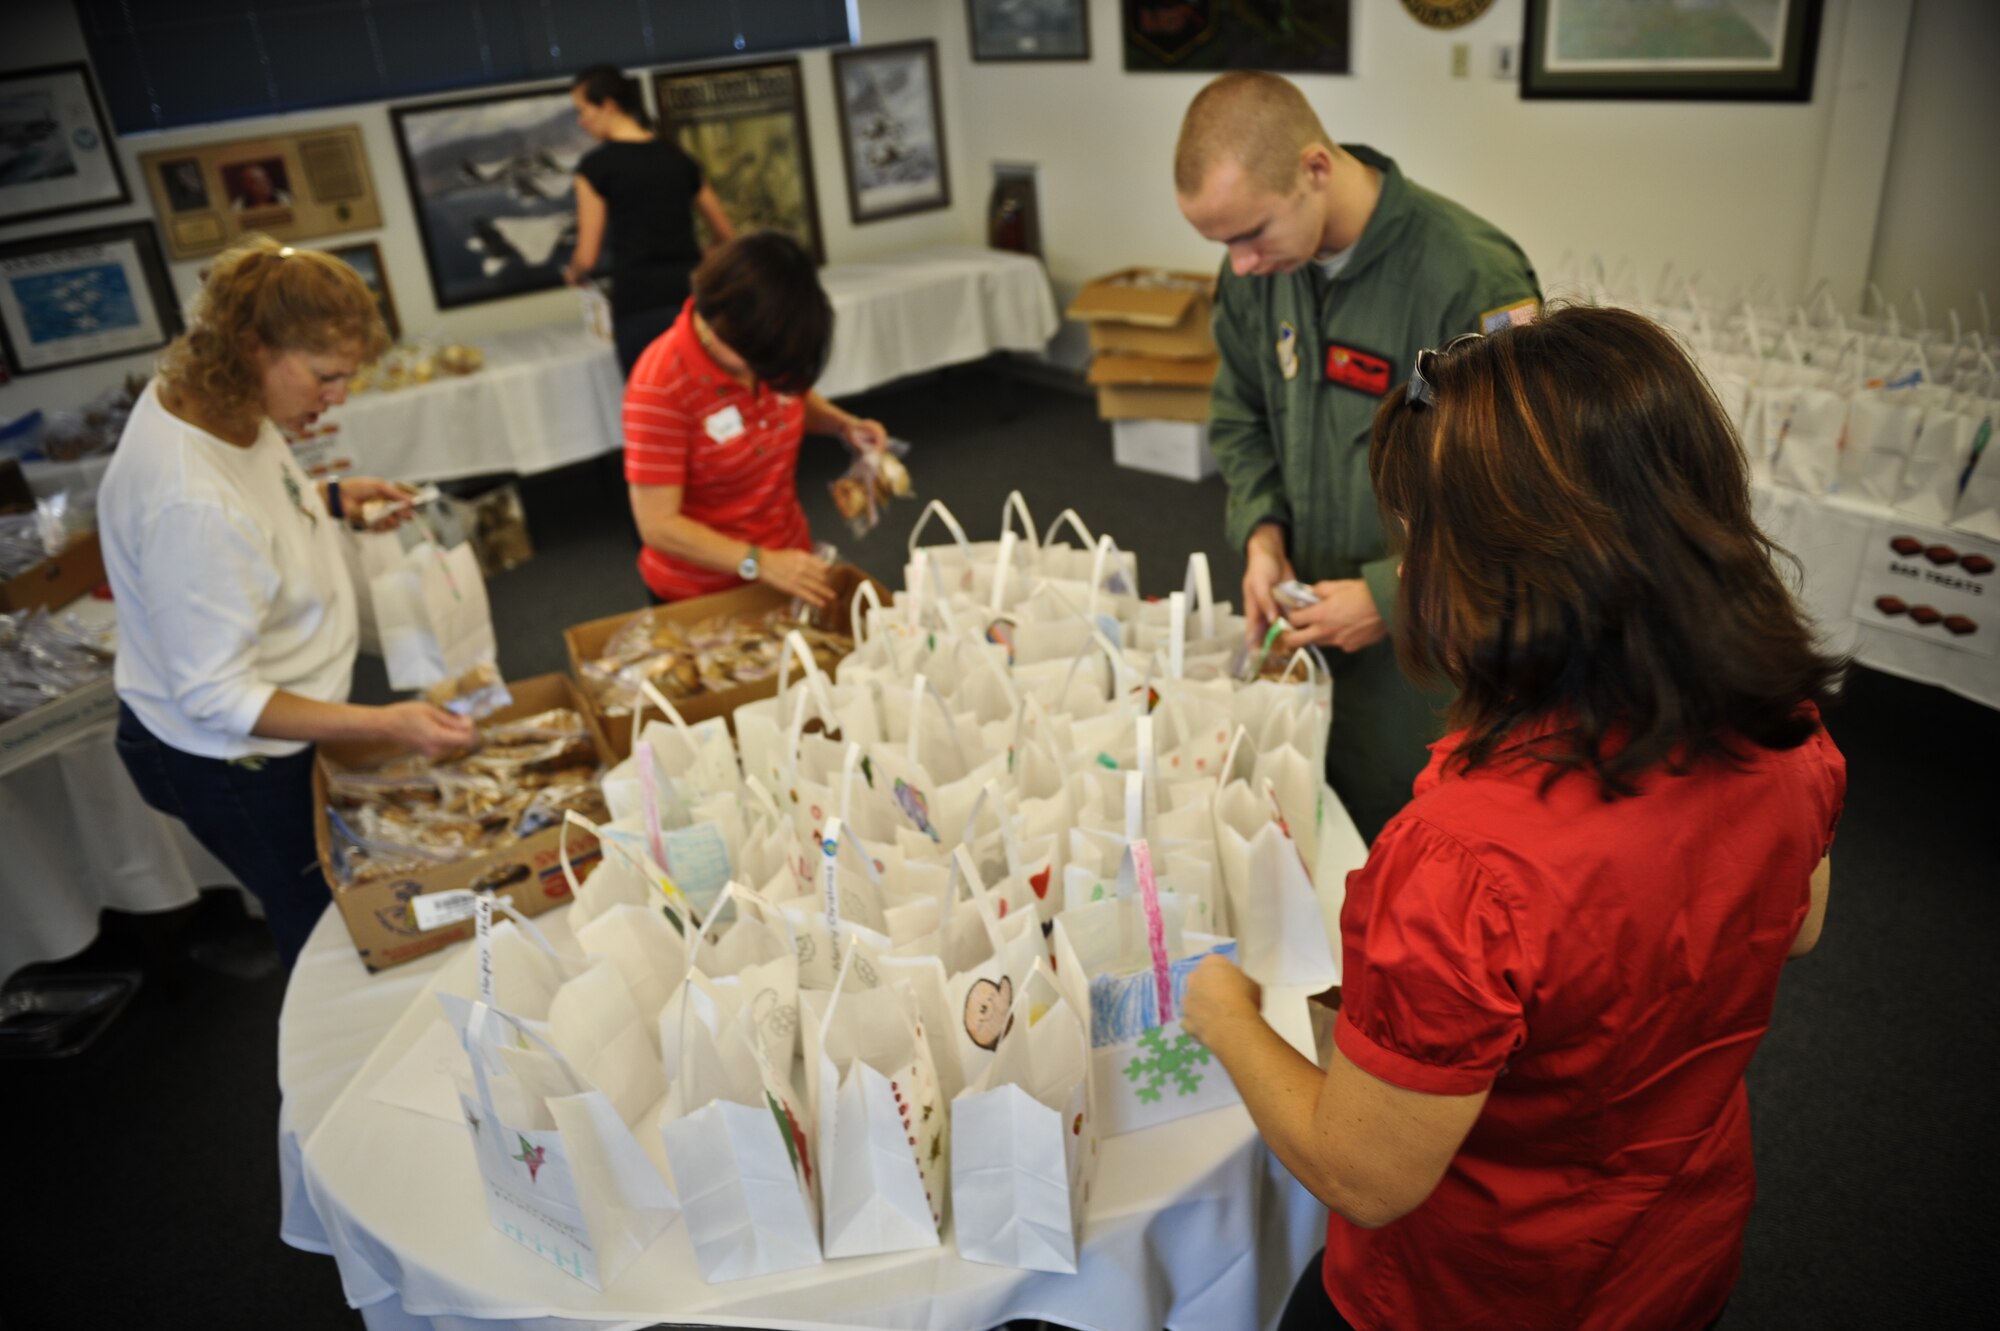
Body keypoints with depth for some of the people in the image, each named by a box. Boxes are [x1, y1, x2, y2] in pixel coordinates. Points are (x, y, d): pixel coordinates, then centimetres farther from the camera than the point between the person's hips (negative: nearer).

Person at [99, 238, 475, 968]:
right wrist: (384, 724, -36)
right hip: (233, 764, -9)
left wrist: (331, 498, -2)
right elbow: (216, 697, -31)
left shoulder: (205, 397, -9)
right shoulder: (193, 506, -38)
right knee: (324, 919, 15)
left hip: (270, 725, 9)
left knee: (325, 908, 27)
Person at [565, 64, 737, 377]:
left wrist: (573, 274, 23)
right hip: (694, 295, 4)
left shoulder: (597, 164, 0)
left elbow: (587, 257, 0)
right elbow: (727, 235, 20)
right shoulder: (675, 155, 14)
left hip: (640, 306, -4)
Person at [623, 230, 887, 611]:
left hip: (788, 564, 6)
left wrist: (843, 425, -6)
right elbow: (658, 526, -25)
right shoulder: (661, 386, -27)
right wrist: (760, 563, -33)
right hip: (701, 595, -6)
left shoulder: (764, 351, -10)